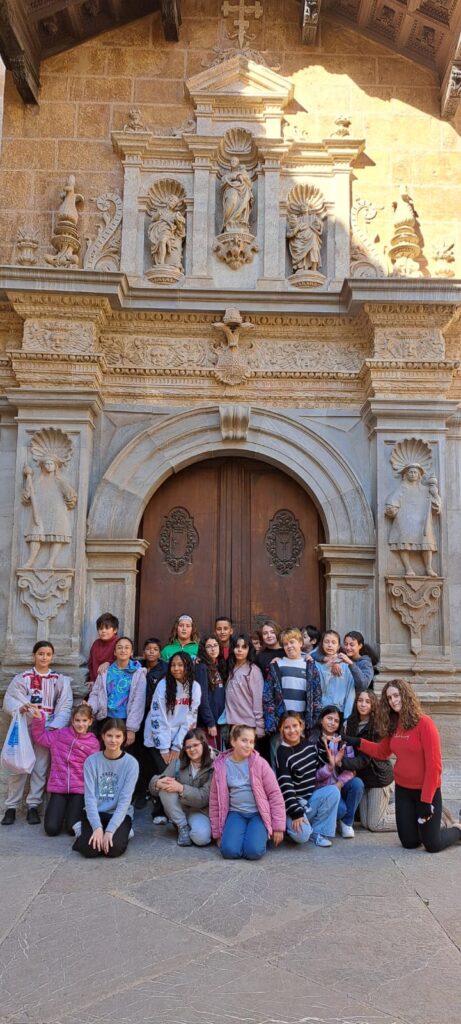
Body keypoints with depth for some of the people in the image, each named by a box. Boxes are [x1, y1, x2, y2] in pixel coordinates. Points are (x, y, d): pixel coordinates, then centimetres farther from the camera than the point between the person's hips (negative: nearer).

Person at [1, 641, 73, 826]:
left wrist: (55, 727, -15)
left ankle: (33, 806, 12)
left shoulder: (60, 680, 7)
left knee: (40, 768, 2)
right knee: (17, 767, -3)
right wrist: (21, 707, -28)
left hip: (46, 729, 1)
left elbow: (65, 707, 0)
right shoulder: (22, 677, 5)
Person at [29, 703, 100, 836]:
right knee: (51, 829, -10)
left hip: (79, 789, -1)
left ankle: (73, 809, 21)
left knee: (73, 829, -13)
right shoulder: (60, 734, 4)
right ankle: (61, 811, 23)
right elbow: (40, 737, 13)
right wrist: (38, 719, -3)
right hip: (58, 787, 1)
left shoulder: (93, 743, -1)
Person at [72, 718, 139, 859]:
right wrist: (97, 827, -22)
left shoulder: (131, 763, -8)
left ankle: (124, 832, 7)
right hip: (95, 813, 1)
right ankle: (84, 830, 9)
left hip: (120, 814, -1)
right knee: (88, 848, -24)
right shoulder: (91, 761, -5)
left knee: (114, 849, -27)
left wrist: (110, 830, -22)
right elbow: (90, 796, -10)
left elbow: (125, 800, -13)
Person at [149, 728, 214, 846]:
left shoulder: (213, 768, -12)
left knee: (201, 837, -35)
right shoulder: (177, 764, -2)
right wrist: (159, 782, -34)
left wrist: (181, 788, -31)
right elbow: (154, 783, -8)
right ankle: (183, 827, -14)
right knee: (165, 787, -26)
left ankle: (199, 825, 1)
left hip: (200, 811, -3)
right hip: (178, 810, 3)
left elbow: (204, 797, -19)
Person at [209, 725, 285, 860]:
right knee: (229, 850, -23)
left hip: (258, 813, -1)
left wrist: (278, 827, -6)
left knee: (254, 851, -24)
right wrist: (217, 833, 8)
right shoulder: (221, 766, -3)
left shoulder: (259, 763, -8)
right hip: (236, 813, 1)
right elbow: (215, 800, 5)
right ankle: (242, 834, 10)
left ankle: (260, 835, 10)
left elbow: (275, 793, -5)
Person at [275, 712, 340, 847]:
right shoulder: (282, 753, -14)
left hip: (311, 798, 6)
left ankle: (318, 832, -10)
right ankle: (290, 823, 5)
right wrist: (296, 813, -26)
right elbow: (285, 786, -20)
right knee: (301, 834, -31)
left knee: (333, 791, -21)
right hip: (294, 803, -6)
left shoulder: (311, 746, 4)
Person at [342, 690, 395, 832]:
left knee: (375, 825, -2)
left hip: (379, 777, -6)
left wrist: (341, 761, -33)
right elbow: (351, 752, 4)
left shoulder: (377, 727, -21)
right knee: (365, 823, 10)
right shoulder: (352, 724, -1)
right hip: (362, 777, 6)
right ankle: (385, 800, 33)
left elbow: (365, 758, -24)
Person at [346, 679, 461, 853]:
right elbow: (383, 751, 12)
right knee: (409, 843, 11)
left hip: (427, 791, -6)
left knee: (432, 846, 3)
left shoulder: (425, 723, -20)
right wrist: (358, 742, -1)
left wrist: (426, 800, -21)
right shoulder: (393, 725, 2)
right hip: (403, 790, 6)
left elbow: (434, 765, -21)